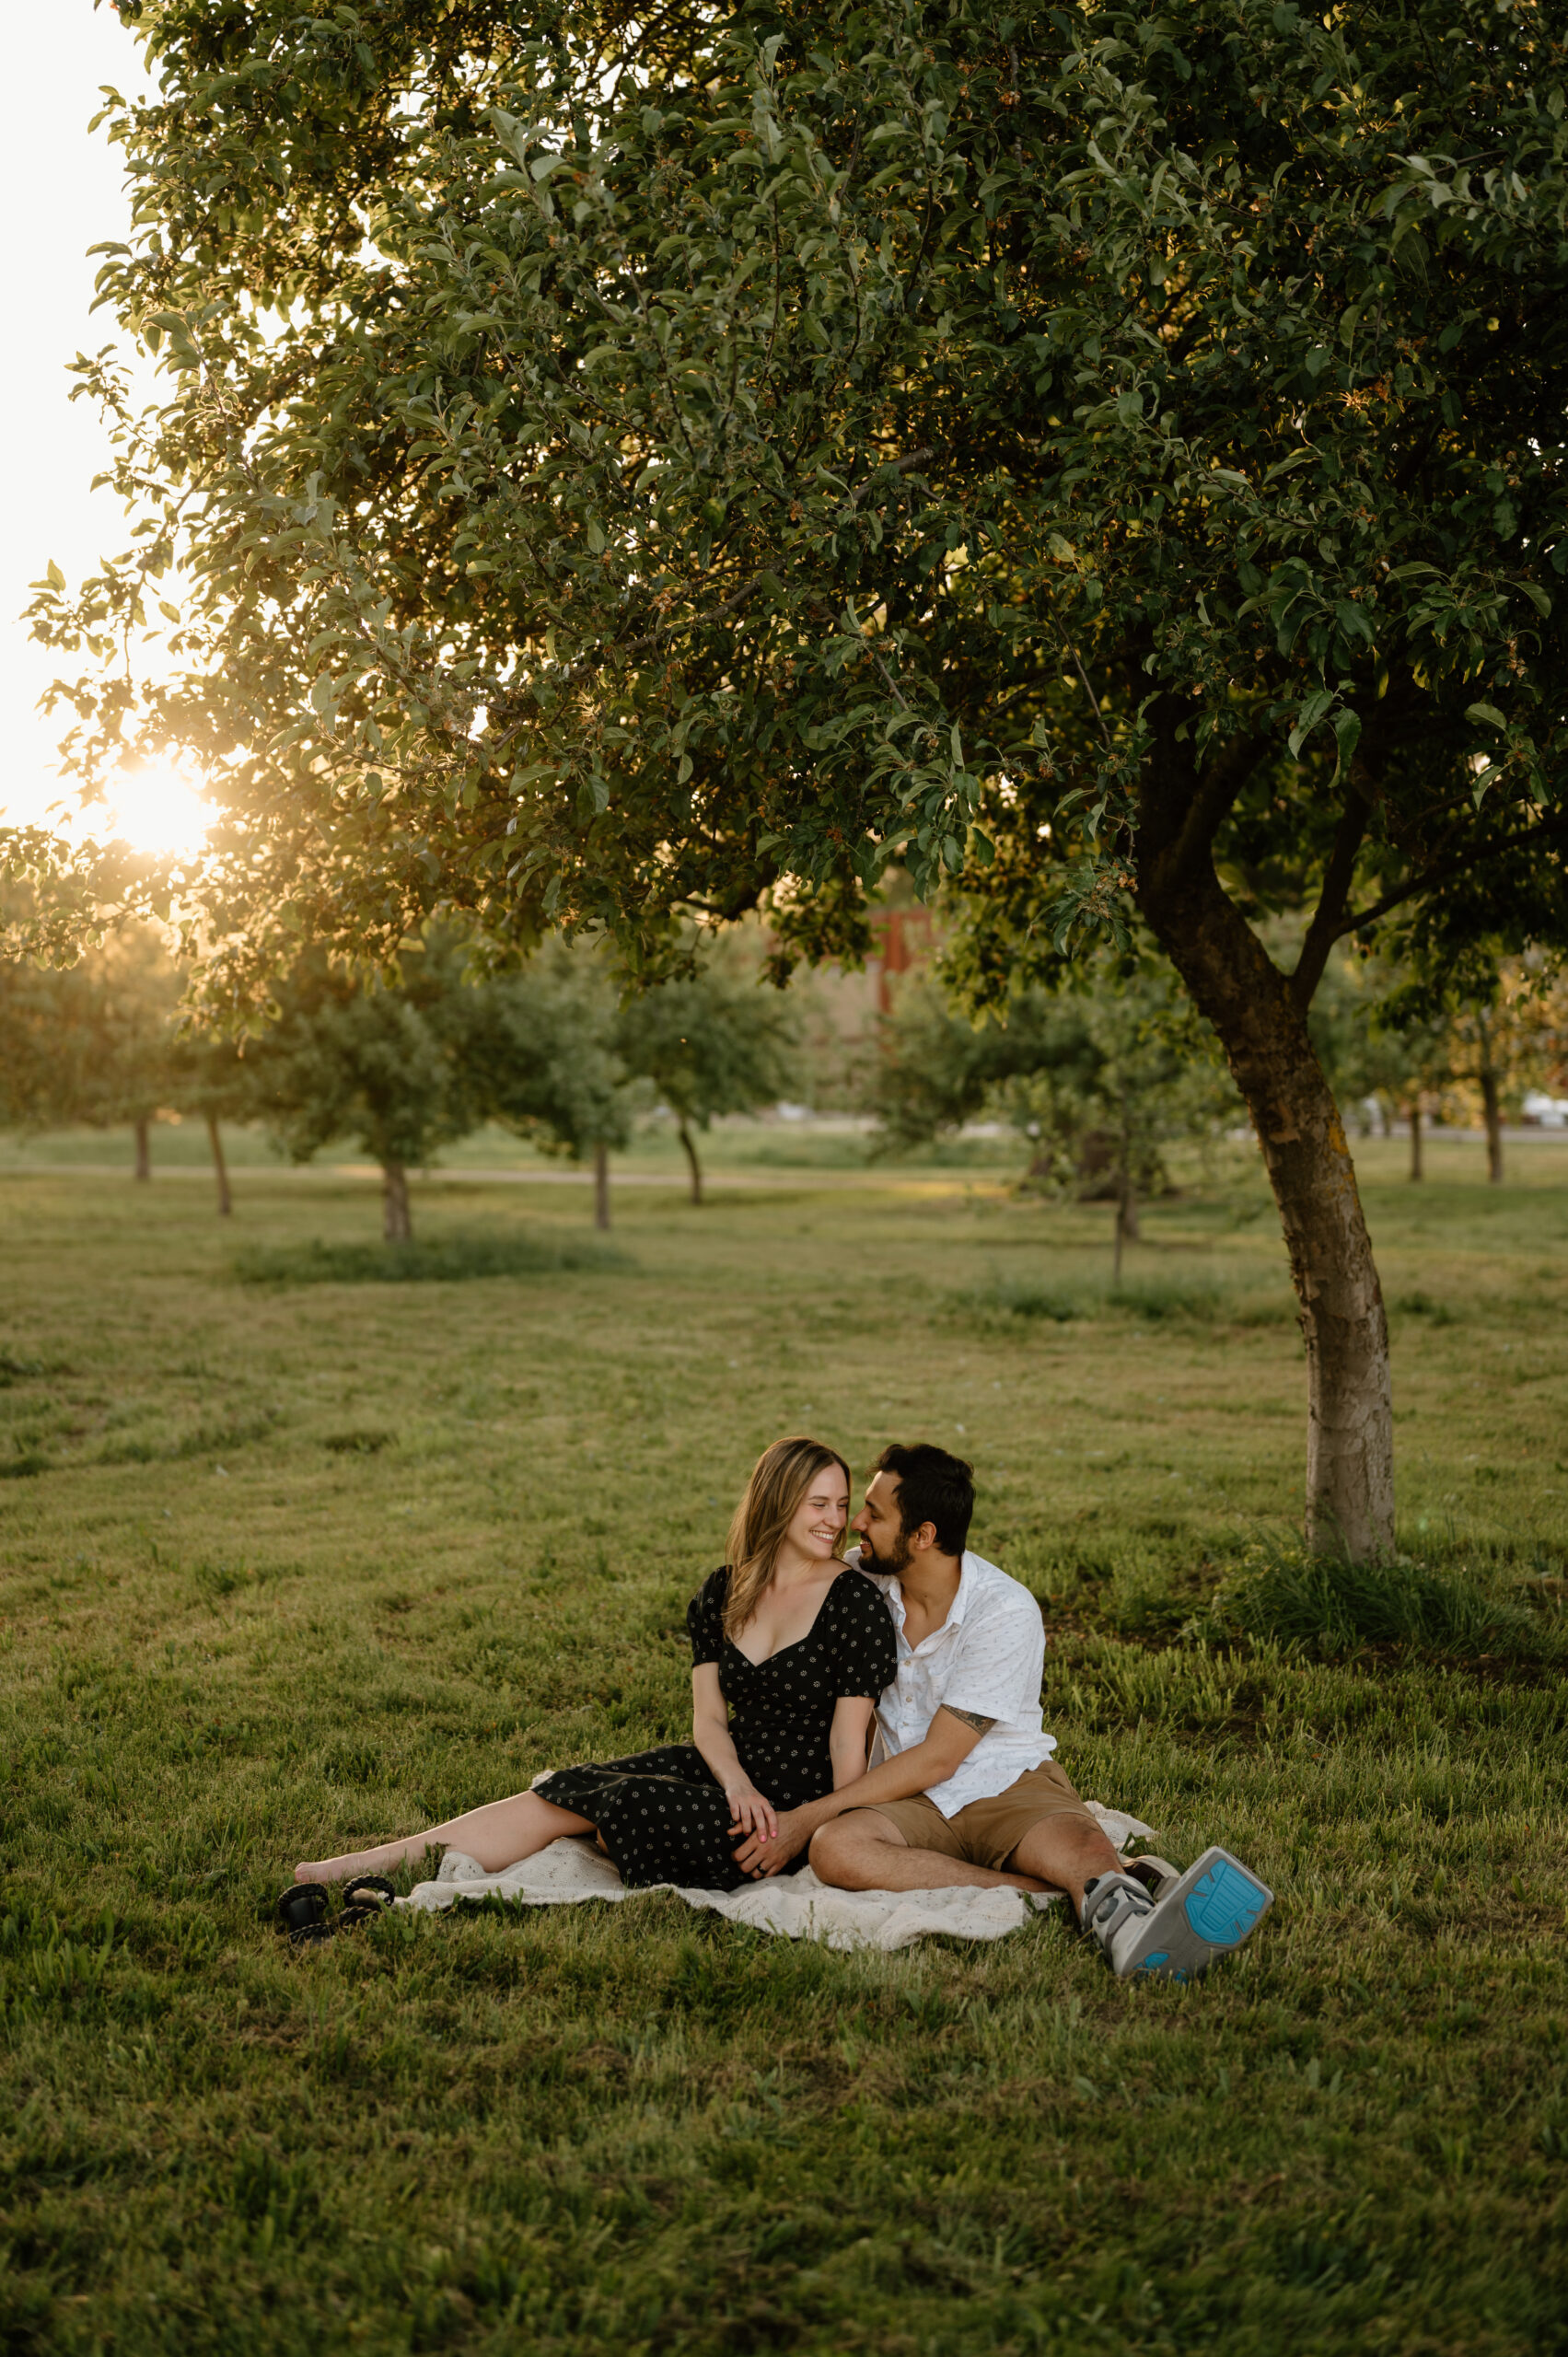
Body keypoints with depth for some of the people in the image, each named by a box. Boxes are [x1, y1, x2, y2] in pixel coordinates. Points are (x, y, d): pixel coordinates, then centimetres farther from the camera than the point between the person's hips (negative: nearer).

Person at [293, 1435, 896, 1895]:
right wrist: (737, 1784, -19)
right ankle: (370, 1864, -13)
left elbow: (848, 1743, -11)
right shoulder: (721, 1594, 6)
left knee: (631, 1803, -26)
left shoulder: (856, 1603, -10)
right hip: (726, 1765, 5)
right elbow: (708, 1718, 0)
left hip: (797, 1798, -5)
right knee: (564, 1791, -12)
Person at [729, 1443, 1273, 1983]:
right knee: (833, 1848, -32)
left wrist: (809, 1816, -16)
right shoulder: (857, 1580, 3)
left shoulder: (1006, 1610, -13)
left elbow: (935, 1760, -14)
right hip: (910, 1803, 3)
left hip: (1011, 1784, -3)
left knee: (1086, 1851, -35)